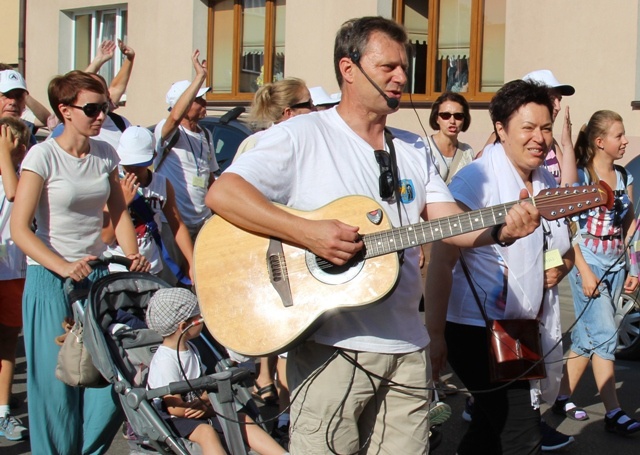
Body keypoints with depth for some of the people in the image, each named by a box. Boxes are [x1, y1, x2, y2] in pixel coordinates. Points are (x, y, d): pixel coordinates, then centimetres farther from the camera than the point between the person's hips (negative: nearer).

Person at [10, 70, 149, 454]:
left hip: (98, 275, 5)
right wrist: (65, 267, -27)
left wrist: (133, 256, -6)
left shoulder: (106, 153, 6)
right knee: (57, 380, 0)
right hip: (52, 280, -5)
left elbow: (119, 212, 12)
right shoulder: (44, 156, -11)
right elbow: (20, 228, -15)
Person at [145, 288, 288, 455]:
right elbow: (175, 408, -22)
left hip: (197, 411, 10)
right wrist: (210, 409, -11)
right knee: (206, 431, -34)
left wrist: (204, 405, -13)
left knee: (241, 418, -2)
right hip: (170, 421, -9)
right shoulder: (165, 361, -21)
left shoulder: (191, 349, 9)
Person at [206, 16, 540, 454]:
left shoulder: (415, 150, 14)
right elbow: (222, 193, -15)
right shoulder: (302, 135, -5)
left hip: (407, 347, 6)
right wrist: (307, 232, -25)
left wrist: (502, 229, -15)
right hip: (331, 345, -5)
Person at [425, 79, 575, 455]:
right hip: (477, 329, -8)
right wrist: (435, 334, -20)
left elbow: (566, 252, 24)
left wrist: (559, 268, 0)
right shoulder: (477, 180, -14)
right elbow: (441, 259, -18)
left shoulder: (548, 185, 9)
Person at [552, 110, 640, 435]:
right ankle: (613, 412, -6)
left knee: (587, 338, 10)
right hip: (589, 263, -6)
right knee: (604, 336, -9)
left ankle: (564, 399, 20)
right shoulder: (580, 176, -8)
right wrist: (584, 272, -14)